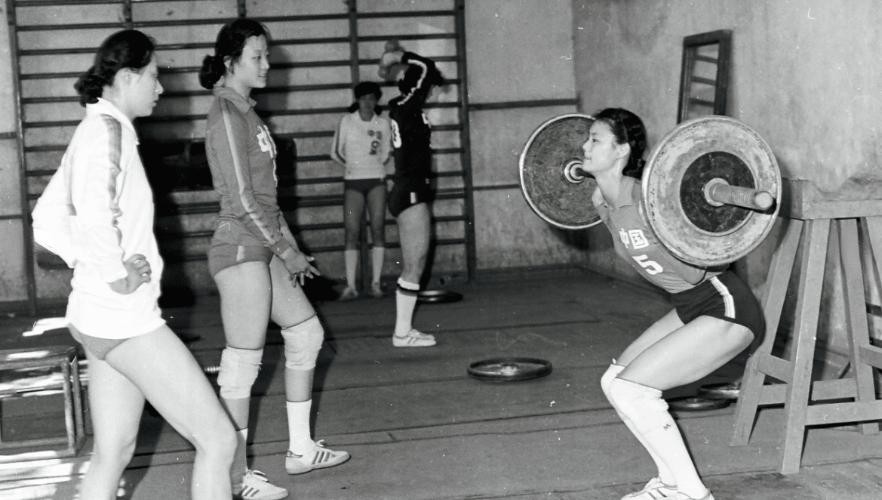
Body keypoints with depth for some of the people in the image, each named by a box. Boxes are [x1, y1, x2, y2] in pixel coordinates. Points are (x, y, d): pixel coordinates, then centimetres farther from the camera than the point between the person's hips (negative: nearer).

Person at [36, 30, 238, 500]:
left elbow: (47, 217, 21)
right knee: (218, 439, -4)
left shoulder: (91, 130, 14)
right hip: (125, 319, -10)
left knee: (112, 455, 15)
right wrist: (118, 277, -18)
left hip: (99, 320, 10)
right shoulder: (107, 128, -15)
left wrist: (86, 264, 11)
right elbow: (95, 218, -31)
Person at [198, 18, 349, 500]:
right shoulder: (227, 115, -14)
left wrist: (290, 247, 16)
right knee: (243, 362, -3)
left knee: (306, 333, 15)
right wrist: (288, 251, -12)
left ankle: (299, 449, 25)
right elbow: (242, 199, -18)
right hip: (240, 248, -10)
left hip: (262, 249, 10)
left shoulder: (246, 111, 14)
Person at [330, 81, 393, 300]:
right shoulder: (347, 120, 3)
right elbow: (335, 152, 6)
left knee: (378, 230, -4)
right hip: (353, 181, -1)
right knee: (352, 232, -6)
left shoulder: (383, 123, 6)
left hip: (376, 180, 1)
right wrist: (351, 164, 1)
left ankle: (376, 283, 0)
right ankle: (350, 285, -6)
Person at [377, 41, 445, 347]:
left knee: (412, 266, 12)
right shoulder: (407, 107, -13)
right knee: (414, 266, -5)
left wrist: (395, 61, 17)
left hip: (406, 192, 10)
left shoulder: (401, 107, 12)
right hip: (412, 193, -10)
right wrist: (401, 57, -4)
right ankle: (403, 332, 0)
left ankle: (404, 330, 16)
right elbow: (427, 69, -17)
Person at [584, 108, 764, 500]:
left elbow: (695, 271, -24)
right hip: (690, 307, 9)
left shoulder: (646, 200, -24)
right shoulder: (603, 200, 1)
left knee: (629, 389, -13)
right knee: (615, 381, 9)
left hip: (727, 310, -9)